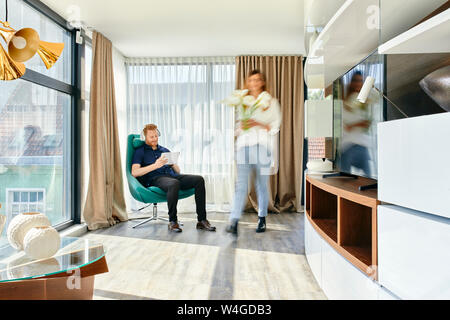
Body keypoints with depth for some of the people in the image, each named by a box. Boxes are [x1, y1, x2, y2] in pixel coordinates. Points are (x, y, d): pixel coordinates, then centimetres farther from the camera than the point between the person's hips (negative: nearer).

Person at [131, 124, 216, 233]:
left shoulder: (165, 150, 28)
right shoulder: (140, 151, 15)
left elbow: (178, 171, 23)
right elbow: (134, 172, -3)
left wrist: (173, 162, -1)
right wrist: (155, 166, -14)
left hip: (172, 175, 5)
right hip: (154, 179, -5)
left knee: (199, 179, -20)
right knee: (174, 183, -40)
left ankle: (202, 220, -20)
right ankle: (172, 221, -24)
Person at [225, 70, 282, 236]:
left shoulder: (271, 102, 10)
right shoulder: (243, 102, 19)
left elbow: (275, 127, 5)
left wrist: (258, 123, -11)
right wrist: (241, 127, -3)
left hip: (262, 146, -1)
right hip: (244, 146, 2)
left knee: (262, 184, 5)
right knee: (241, 184, -9)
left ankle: (262, 218, 21)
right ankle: (234, 221, -13)